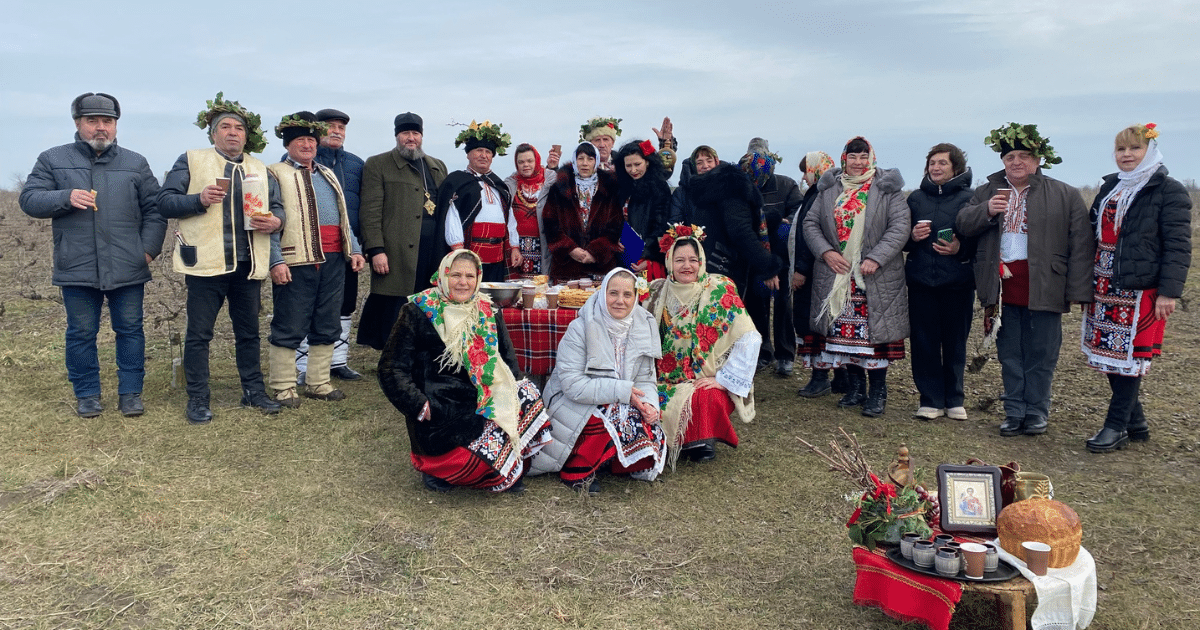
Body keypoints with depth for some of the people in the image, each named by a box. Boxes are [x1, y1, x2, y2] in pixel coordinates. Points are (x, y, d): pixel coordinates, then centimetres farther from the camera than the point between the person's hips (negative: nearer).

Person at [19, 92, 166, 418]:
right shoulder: (53, 160, 8)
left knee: (130, 330, 6)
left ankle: (130, 393, 16)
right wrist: (66, 198, -15)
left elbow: (154, 210, 8)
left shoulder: (135, 163, 9)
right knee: (81, 333, 7)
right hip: (77, 269, 0)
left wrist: (149, 250, -2)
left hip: (127, 269, 0)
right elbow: (29, 199, 3)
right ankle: (87, 394, 19)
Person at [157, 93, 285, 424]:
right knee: (199, 333, 2)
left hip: (248, 265, 4)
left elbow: (277, 207, 18)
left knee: (249, 332, 13)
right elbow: (164, 201, -2)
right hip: (207, 262, -4)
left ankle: (254, 391, 24)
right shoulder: (191, 161, 3)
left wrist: (276, 221, -5)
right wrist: (199, 199, -19)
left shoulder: (260, 169, 16)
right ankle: (197, 399, 12)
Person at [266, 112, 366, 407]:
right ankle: (284, 388, 8)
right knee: (289, 328, -1)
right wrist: (275, 261, -16)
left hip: (332, 261, 6)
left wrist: (354, 249, 12)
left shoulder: (328, 175, 22)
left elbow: (343, 216, 24)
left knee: (326, 327, 11)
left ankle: (318, 383, 21)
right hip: (295, 262, -6)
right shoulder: (275, 174, 1)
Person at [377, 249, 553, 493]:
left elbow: (509, 363, 18)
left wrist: (505, 396, -1)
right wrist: (421, 407, -12)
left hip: (485, 407, 6)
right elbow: (391, 370, -1)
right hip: (441, 419, -6)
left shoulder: (489, 313, 13)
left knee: (528, 397, -22)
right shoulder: (419, 312, 1)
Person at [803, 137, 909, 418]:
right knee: (845, 329, 6)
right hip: (836, 274, 3)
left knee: (875, 330, -3)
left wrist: (876, 258, -17)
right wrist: (826, 252, -8)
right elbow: (810, 223, 8)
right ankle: (855, 388, 19)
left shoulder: (887, 188, 1)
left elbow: (900, 227, -7)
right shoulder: (829, 188, 10)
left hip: (876, 276, -3)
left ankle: (878, 392, 9)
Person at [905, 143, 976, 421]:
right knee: (924, 341, 2)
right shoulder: (916, 198, 11)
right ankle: (931, 400, 12)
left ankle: (954, 400, 19)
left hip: (957, 282, -2)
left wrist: (960, 248, -17)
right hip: (920, 281, 2)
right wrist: (912, 237, -6)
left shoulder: (970, 199, 0)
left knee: (955, 342, 5)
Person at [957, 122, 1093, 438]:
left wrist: (1080, 290, -9)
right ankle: (1014, 412, 18)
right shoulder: (988, 191, 12)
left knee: (1040, 353, 4)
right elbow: (962, 224, 6)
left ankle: (1037, 413, 17)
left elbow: (1081, 244, -2)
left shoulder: (1065, 195, 3)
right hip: (1002, 287, 3)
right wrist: (986, 210, -14)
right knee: (1009, 354, 9)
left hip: (1042, 287, -2)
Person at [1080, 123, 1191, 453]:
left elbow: (1178, 246, -9)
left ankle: (1116, 427, 6)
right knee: (1110, 355, 8)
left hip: (1141, 290, -6)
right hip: (1104, 289, 7)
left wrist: (1169, 291, -16)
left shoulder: (1169, 192, -5)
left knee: (1128, 357, -3)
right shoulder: (1110, 188, 15)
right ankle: (1135, 424, 21)